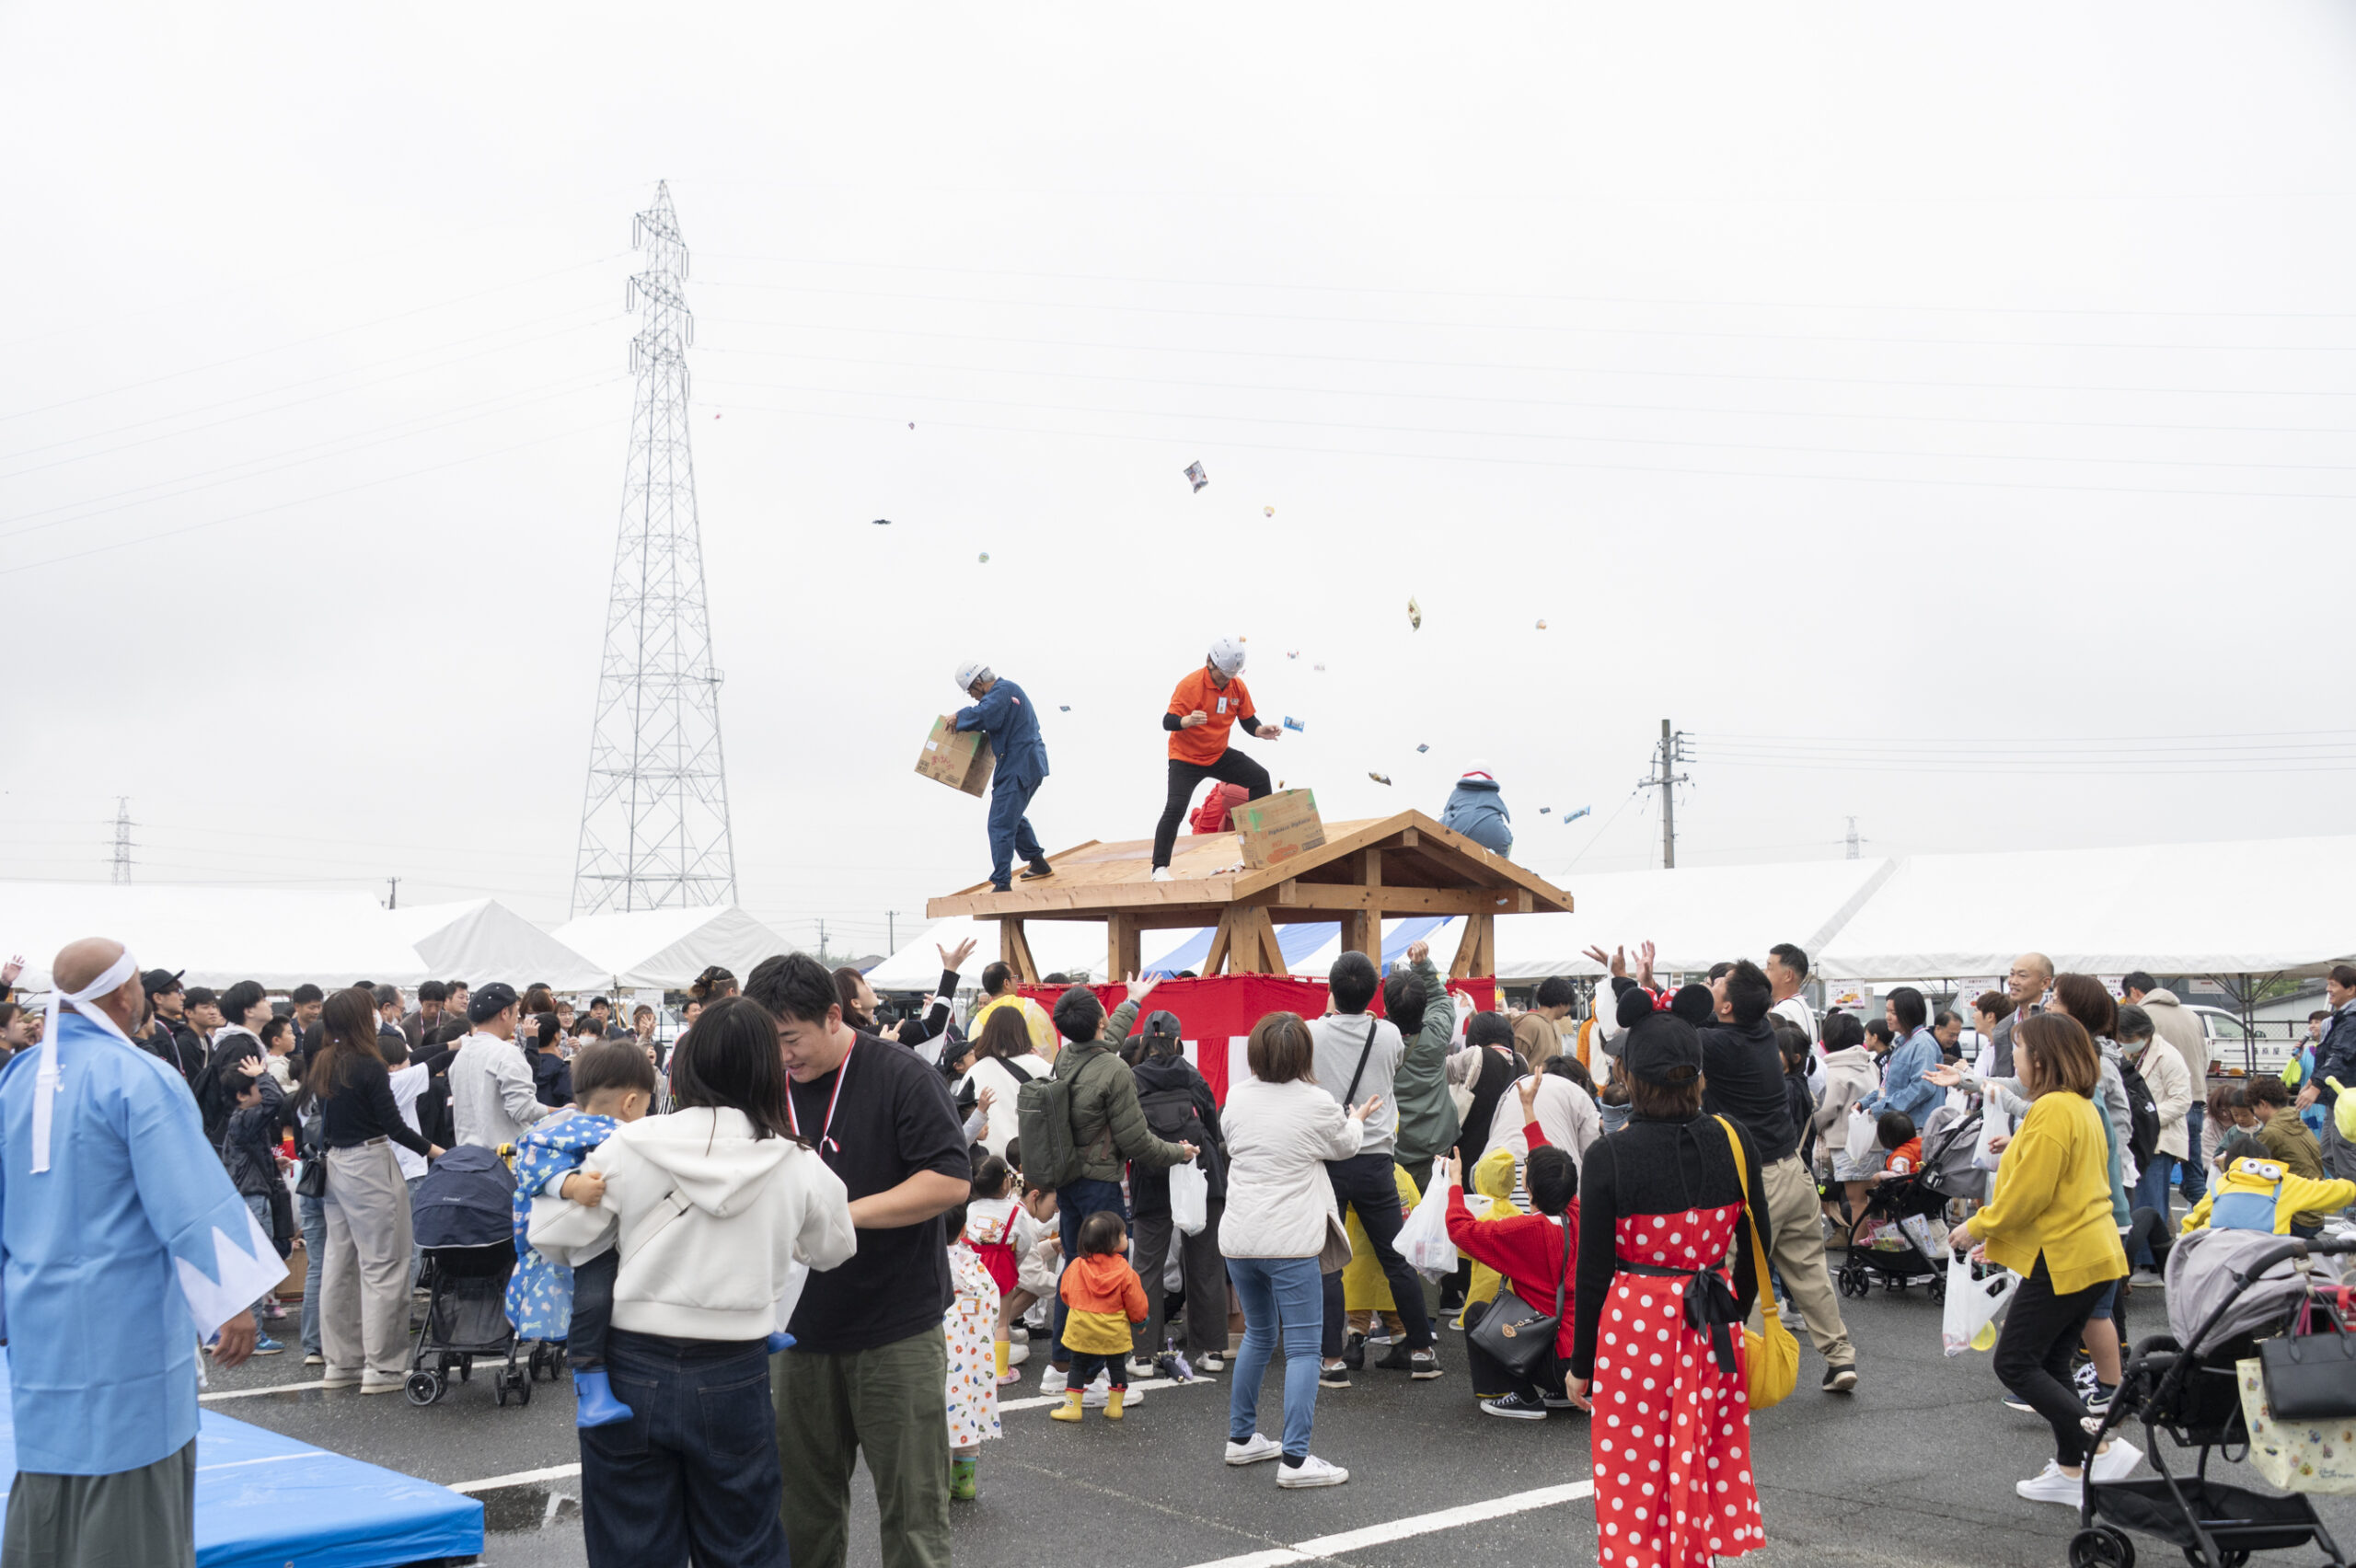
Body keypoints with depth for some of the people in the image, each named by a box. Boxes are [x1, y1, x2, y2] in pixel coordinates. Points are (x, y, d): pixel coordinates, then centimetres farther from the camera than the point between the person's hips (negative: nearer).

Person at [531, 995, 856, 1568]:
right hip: (734, 1379, 1)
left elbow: (554, 1240, -5)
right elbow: (831, 1250, 9)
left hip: (632, 1372, 0)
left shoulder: (628, 1146, -12)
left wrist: (564, 1184, 14)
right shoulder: (797, 1166, -9)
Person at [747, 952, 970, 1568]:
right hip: (801, 1332, 5)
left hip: (898, 1332, -5)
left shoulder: (901, 1076, -10)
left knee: (912, 1508, 1)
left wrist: (845, 1214, -20)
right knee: (803, 1507, 15)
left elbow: (952, 1180, -16)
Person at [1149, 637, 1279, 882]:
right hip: (1186, 758, -6)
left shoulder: (1238, 687, -5)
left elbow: (1248, 720, 4)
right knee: (1175, 808, -19)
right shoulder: (1190, 685, -22)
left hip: (1219, 756, 6)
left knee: (1259, 778, -5)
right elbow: (1168, 722, -25)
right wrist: (1188, 720, -46)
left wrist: (1260, 731, -18)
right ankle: (1160, 868, -11)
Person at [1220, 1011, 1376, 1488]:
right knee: (1303, 1346, -1)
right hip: (1289, 1242, -6)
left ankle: (1241, 1437, 30)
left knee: (1258, 1335, 22)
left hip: (1238, 1239, 6)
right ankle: (1295, 1458, -5)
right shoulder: (1317, 1104, -10)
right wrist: (1357, 1118, 32)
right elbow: (1345, 1145, 9)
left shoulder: (1237, 1097, 2)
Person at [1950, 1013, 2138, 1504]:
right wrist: (1997, 1235, 22)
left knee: (2015, 1363, -4)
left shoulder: (2052, 1109, -18)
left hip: (2062, 1259, -10)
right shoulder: (2083, 1107, 15)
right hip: (2092, 1255, 10)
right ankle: (2070, 1471, 19)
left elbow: (2028, 1193, -20)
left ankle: (2105, 1448, -8)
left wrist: (1976, 1227, -6)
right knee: (2051, 1363, 16)